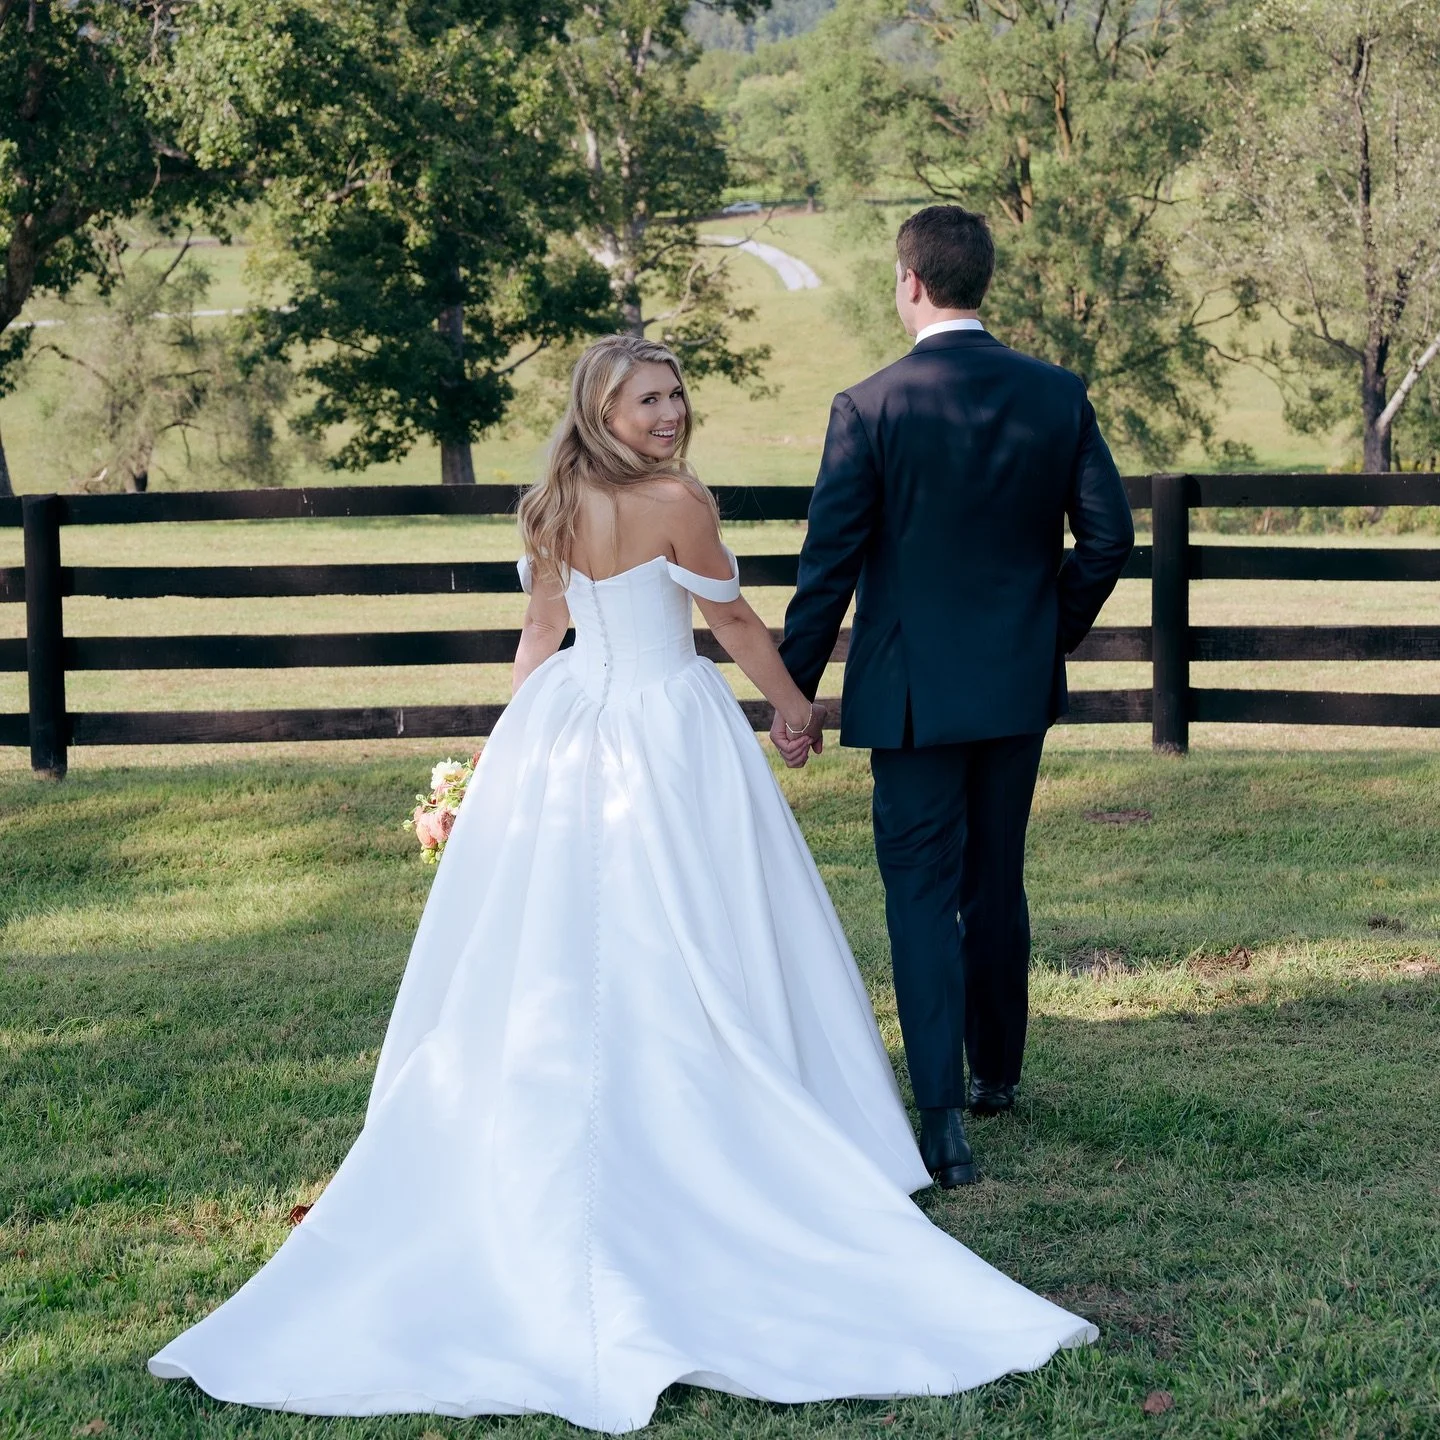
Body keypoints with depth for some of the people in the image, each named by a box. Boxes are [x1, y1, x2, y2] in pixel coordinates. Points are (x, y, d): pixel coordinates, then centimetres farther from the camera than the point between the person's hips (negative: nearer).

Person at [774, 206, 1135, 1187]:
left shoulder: (870, 408, -12)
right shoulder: (1058, 396, -1)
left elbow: (830, 564, -10)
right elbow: (1109, 536, 0)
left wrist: (793, 692, -2)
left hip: (913, 692, -4)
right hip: (1020, 687, 4)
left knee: (923, 897, 0)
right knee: (998, 886, 19)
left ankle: (944, 1120, -7)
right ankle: (997, 1073, 34)